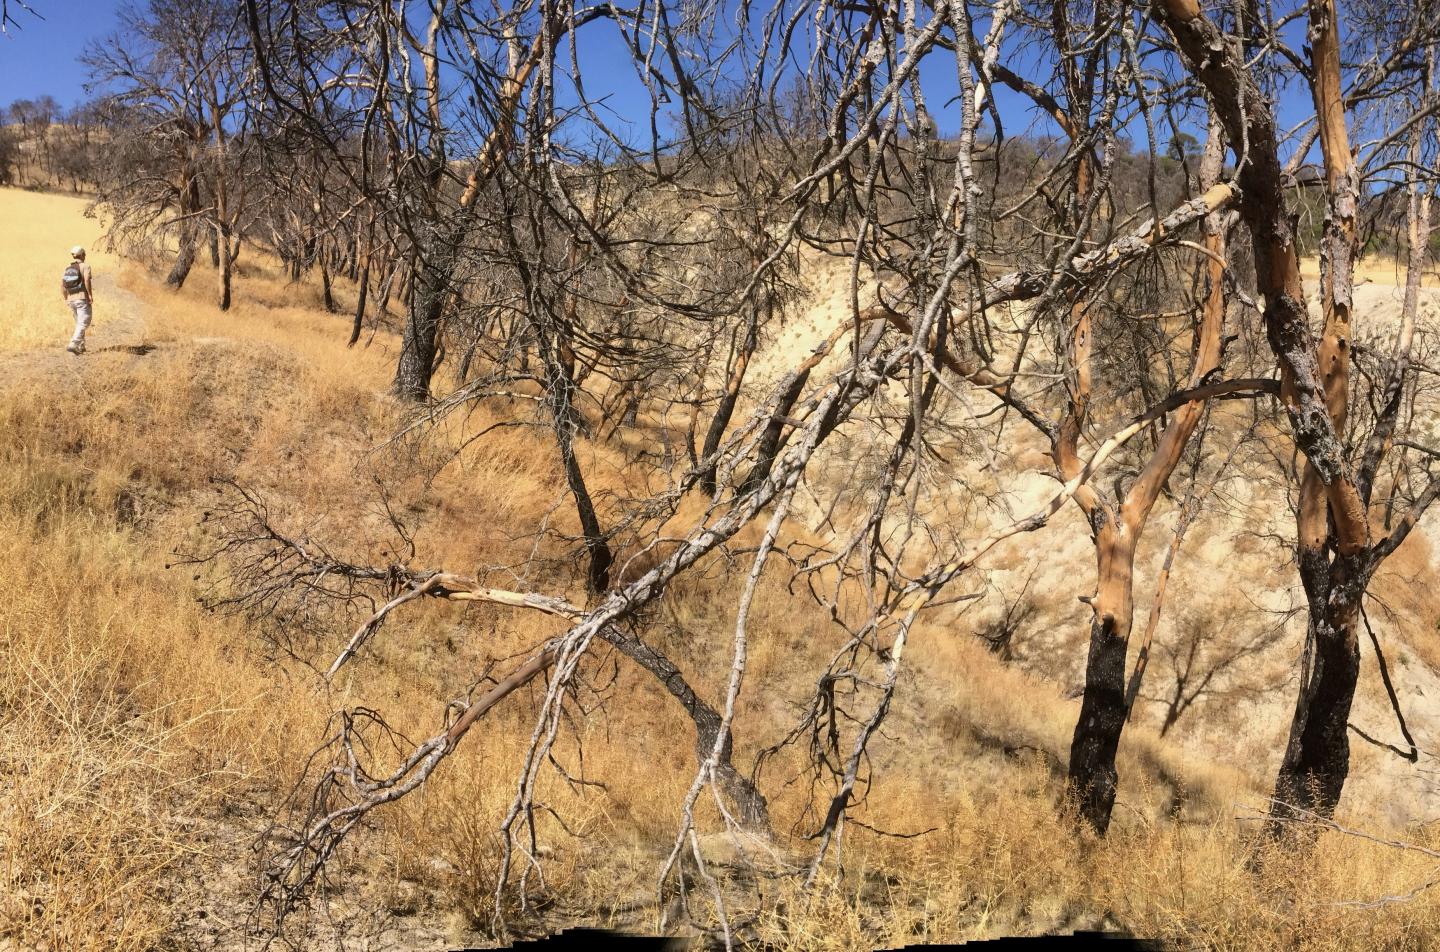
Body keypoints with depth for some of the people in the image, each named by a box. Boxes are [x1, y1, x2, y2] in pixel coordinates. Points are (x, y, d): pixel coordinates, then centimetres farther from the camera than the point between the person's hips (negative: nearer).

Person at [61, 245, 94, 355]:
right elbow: (87, 281, -21)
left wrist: (66, 298, 12)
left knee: (79, 323, 21)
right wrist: (91, 295, -14)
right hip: (83, 299, -6)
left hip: (71, 299, 6)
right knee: (83, 324, -8)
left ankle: (81, 346, 22)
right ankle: (73, 345, -24)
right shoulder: (85, 266, -6)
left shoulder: (67, 268, 10)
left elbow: (62, 284, 5)